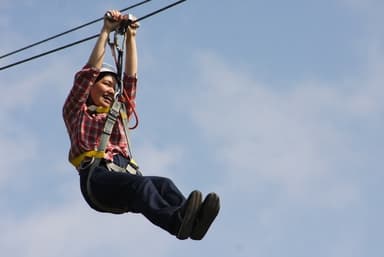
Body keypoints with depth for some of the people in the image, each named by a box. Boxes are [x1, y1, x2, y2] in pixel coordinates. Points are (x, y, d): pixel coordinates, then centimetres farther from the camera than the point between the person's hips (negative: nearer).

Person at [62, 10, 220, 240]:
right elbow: (90, 72, 14)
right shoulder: (76, 112, 24)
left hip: (125, 173, 5)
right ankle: (176, 221, -65)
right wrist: (106, 31, 13)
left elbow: (131, 79, 30)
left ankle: (192, 221, -59)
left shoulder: (118, 115, 36)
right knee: (141, 183, -37)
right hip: (96, 177, -5)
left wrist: (130, 37, 25)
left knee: (164, 184, -29)